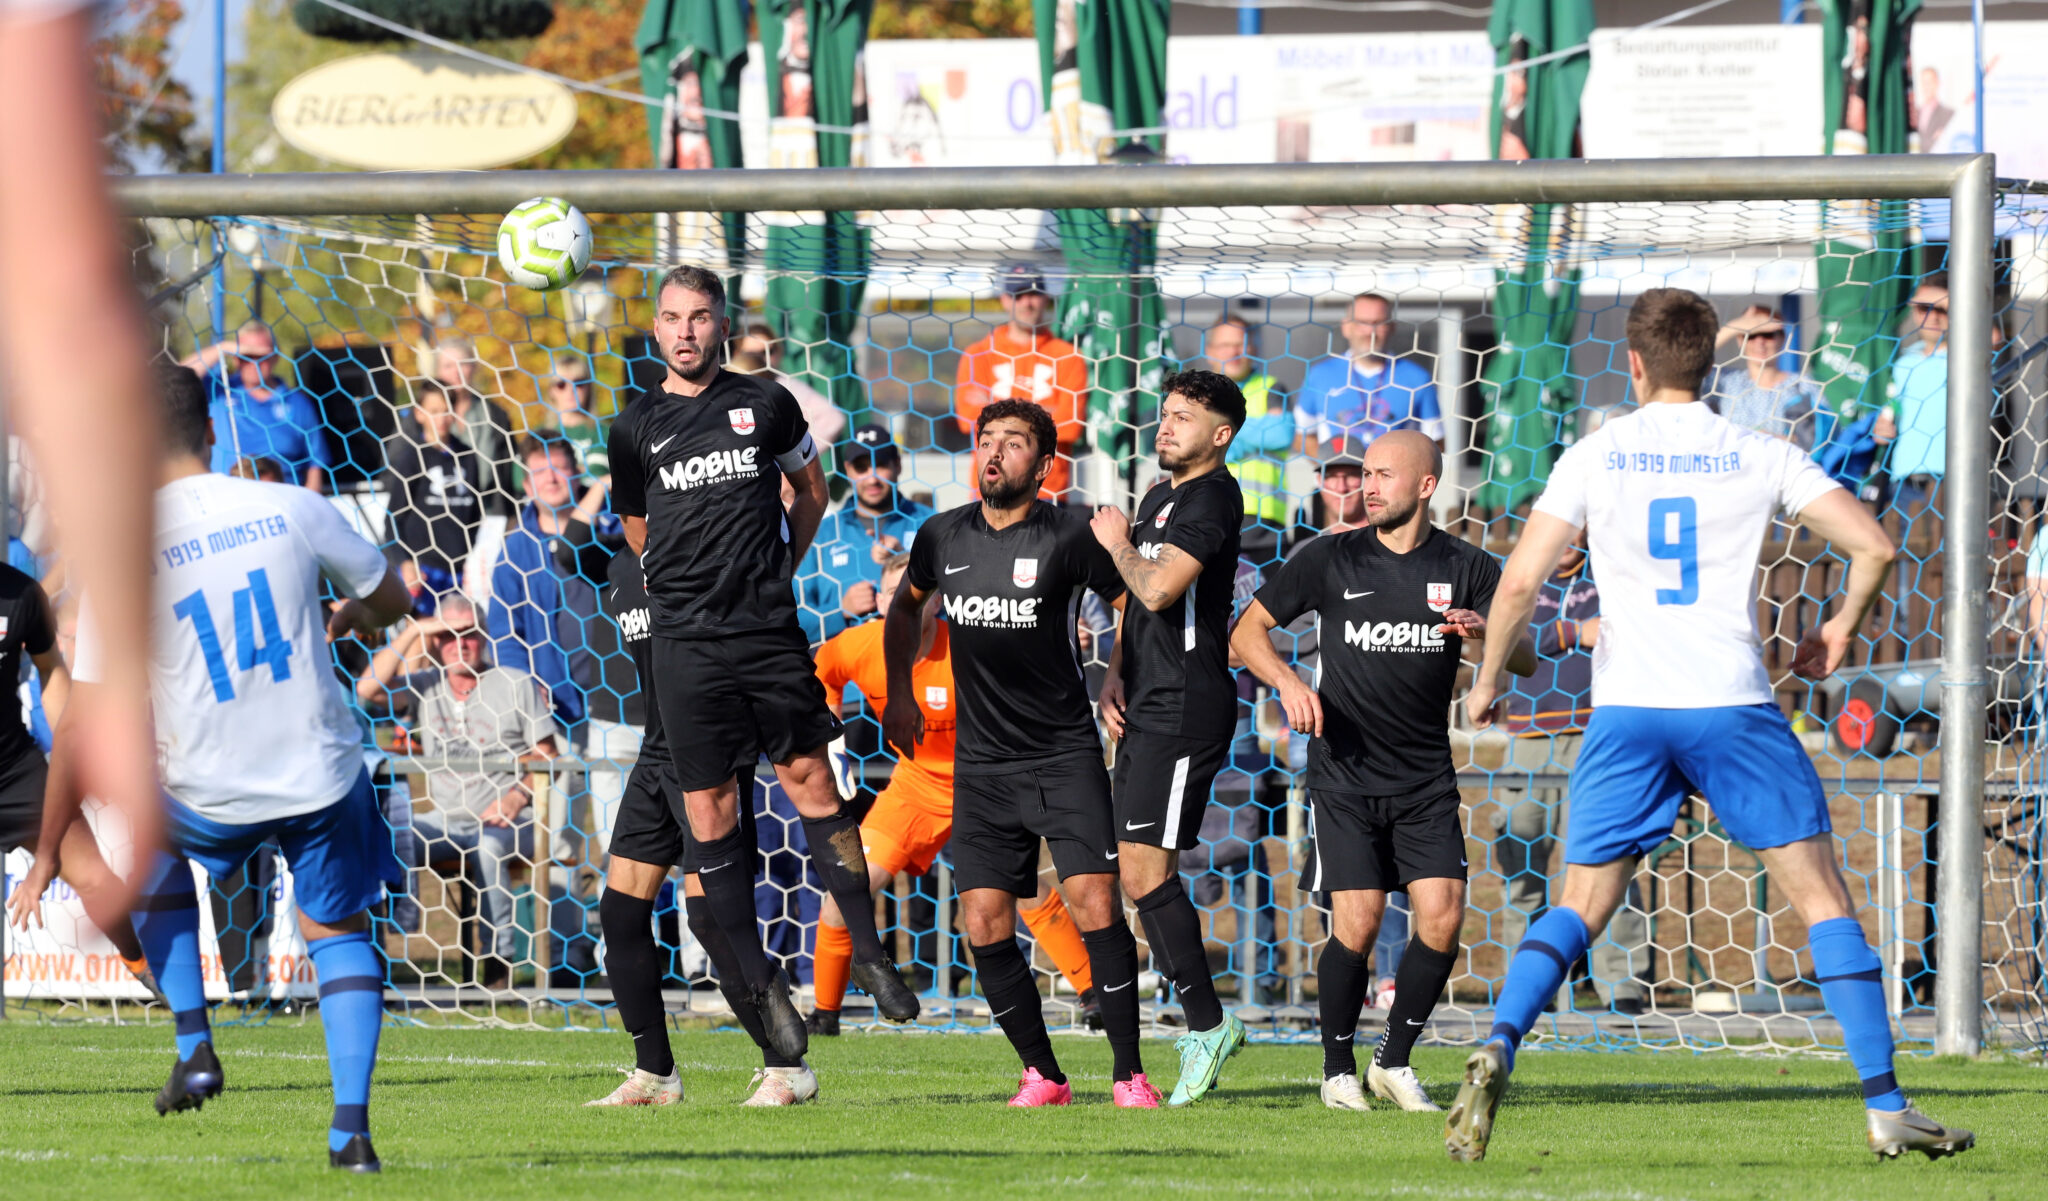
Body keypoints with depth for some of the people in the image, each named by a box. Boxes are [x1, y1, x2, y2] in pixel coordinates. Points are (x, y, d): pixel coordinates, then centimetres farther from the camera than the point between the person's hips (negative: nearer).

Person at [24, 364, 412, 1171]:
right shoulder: (293, 510, -7)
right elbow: (392, 598, 11)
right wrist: (350, 616, 36)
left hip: (209, 794, -1)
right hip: (321, 773, 1)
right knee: (337, 930, 23)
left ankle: (194, 1047, 20)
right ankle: (351, 1125, 8)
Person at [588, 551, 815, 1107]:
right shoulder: (622, 569, 13)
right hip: (658, 756, 8)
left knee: (707, 911, -14)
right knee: (620, 910, 4)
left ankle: (787, 1068, -4)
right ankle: (654, 1072, 15)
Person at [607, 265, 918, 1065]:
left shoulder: (765, 404, 4)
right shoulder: (636, 428, 5)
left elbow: (810, 489, 20)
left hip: (770, 630, 0)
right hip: (686, 640, 0)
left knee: (812, 783, -2)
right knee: (711, 813, -1)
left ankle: (867, 952, 8)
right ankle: (760, 984, 7)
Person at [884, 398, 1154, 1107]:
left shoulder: (1067, 537, -8)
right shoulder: (943, 537, 5)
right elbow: (906, 604, 25)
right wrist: (898, 694, 20)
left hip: (1064, 752, -4)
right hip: (981, 762, 4)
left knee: (1094, 904, -16)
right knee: (985, 925, -3)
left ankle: (1129, 1074, -8)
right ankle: (1042, 1075, 10)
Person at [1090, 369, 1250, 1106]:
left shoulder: (1213, 498, -10)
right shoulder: (1159, 496, 19)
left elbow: (1158, 589, -22)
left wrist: (1118, 544, -4)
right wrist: (1116, 676, 13)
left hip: (1187, 708, -10)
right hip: (1150, 709, 10)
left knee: (1145, 871, -13)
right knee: (1139, 872, 7)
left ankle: (1207, 1023, -7)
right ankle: (1202, 1027, 10)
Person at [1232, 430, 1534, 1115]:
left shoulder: (1464, 569, 2)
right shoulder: (1330, 560, 0)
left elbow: (1526, 662, 0)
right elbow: (1246, 633, 4)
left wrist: (1486, 631, -23)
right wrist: (1287, 682, -15)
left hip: (1426, 779, 2)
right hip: (1345, 773, -2)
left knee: (1442, 917, -10)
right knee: (1357, 923, -11)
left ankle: (1393, 1061, 9)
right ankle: (1338, 1070, 8)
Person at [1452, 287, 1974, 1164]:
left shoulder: (1595, 457, 3)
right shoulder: (1759, 458, 4)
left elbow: (1521, 579, -4)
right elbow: (1874, 544, -1)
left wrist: (1488, 678, 10)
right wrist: (1841, 629, 17)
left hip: (1627, 712, 1)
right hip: (1734, 704, -1)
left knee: (1580, 908, 10)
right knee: (1823, 898, 6)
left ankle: (1496, 1051, -15)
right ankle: (1884, 1107, 1)